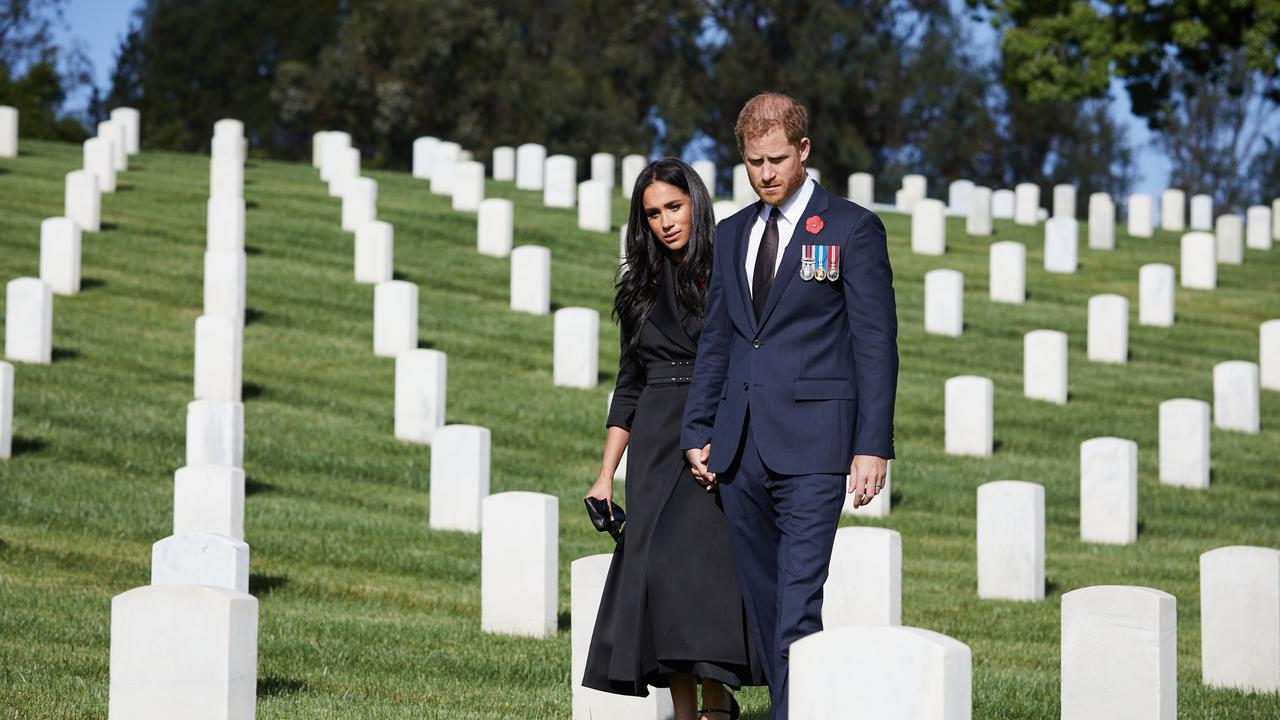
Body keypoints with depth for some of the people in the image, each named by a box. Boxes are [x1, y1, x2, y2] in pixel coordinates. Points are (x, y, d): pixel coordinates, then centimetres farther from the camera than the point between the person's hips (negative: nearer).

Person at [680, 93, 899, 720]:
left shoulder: (851, 228, 0)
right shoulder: (732, 235, 17)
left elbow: (876, 345, -4)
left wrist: (873, 446, -10)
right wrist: (697, 432, 13)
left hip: (811, 444, -6)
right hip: (740, 448, 6)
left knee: (798, 602, -13)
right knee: (761, 600, 8)